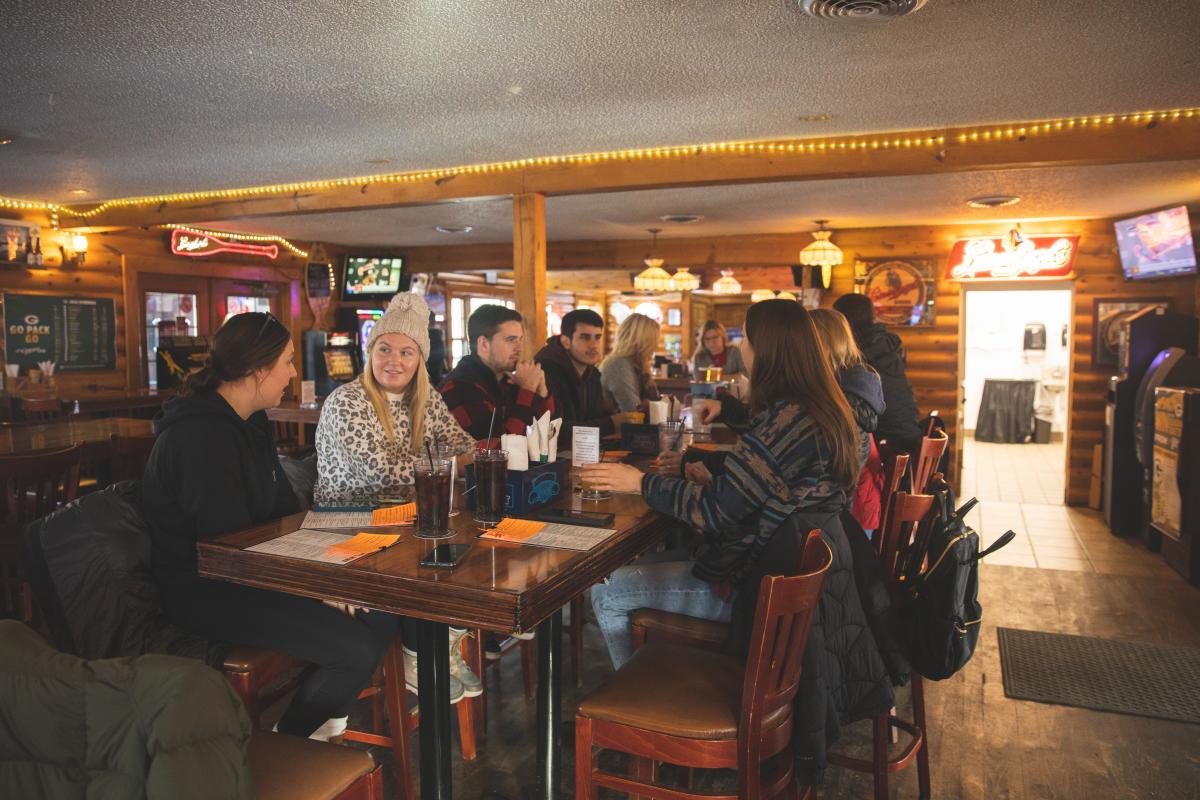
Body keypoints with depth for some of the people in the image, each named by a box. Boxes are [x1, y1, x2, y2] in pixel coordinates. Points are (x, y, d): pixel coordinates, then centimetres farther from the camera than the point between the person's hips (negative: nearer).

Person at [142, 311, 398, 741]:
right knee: (358, 649, -20)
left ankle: (316, 718, 20)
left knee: (380, 616, -1)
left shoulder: (251, 422, 8)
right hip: (204, 593, -9)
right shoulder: (201, 437, -23)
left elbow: (285, 509, 12)